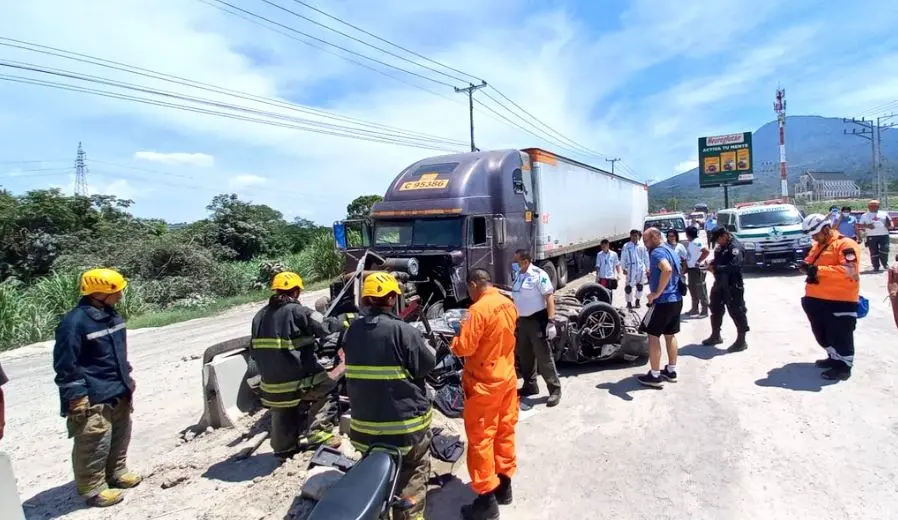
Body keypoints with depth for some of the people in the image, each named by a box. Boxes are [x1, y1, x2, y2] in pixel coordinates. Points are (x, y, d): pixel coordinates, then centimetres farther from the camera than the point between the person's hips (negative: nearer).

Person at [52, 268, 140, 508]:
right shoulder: (75, 322, -21)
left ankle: (116, 473, 38)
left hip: (119, 392, 9)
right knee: (94, 444, 2)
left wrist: (127, 377, 21)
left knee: (120, 437, 20)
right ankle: (93, 489, 18)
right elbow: (64, 364, -19)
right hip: (93, 398, -9)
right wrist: (76, 396, -18)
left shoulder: (111, 315, 6)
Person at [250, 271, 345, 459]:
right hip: (297, 379, -7)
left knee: (282, 416, 23)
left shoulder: (259, 316, 9)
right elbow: (323, 327, -19)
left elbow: (255, 350, 16)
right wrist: (342, 321, -2)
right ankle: (319, 432, 4)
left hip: (271, 380, 7)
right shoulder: (296, 311, -14)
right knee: (329, 387, 11)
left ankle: (284, 448, 39)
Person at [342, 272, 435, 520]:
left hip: (365, 419, 6)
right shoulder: (403, 331, -21)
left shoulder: (352, 330, -1)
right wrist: (421, 343, 6)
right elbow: (428, 364, -11)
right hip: (405, 419, -6)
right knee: (412, 477, 11)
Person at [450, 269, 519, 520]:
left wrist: (455, 340, -3)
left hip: (484, 383, -8)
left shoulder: (478, 309, -23)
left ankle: (486, 499, 11)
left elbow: (464, 348, -22)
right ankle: (504, 484, 31)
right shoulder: (509, 304, 3)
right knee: (505, 431, 17)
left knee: (480, 438, 3)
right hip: (507, 377, 8)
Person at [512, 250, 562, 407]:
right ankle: (530, 385, 30)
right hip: (522, 321, 8)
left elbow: (549, 298, -17)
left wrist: (551, 321, -23)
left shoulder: (539, 275, -14)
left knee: (544, 356, -5)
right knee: (525, 356, 15)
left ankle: (555, 390, 5)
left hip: (537, 320, -8)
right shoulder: (518, 275, 10)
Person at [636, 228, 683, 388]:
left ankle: (654, 376, 4)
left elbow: (667, 270, -36)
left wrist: (657, 293, -28)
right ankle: (671, 371, 26)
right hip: (676, 300, 10)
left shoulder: (657, 252, -17)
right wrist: (652, 273, 20)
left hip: (663, 301, -10)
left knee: (653, 336, -1)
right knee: (670, 335, 17)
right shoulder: (671, 251, 14)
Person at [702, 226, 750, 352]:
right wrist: (712, 264, 1)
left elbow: (734, 266, -29)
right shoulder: (721, 246, 11)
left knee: (736, 312, -1)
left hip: (733, 286, -10)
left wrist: (715, 268, -24)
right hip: (720, 283, 10)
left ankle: (741, 341, 9)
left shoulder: (735, 246, -18)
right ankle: (715, 336, 34)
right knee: (715, 309, 18)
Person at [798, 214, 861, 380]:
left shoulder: (846, 244, -13)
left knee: (840, 335, 1)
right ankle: (834, 358, 36)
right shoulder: (818, 246, 14)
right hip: (817, 299, 9)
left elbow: (848, 270, -23)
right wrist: (807, 267, -3)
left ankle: (844, 366, 12)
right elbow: (810, 262, 22)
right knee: (822, 333, 20)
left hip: (840, 301, -9)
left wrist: (818, 270, -26)